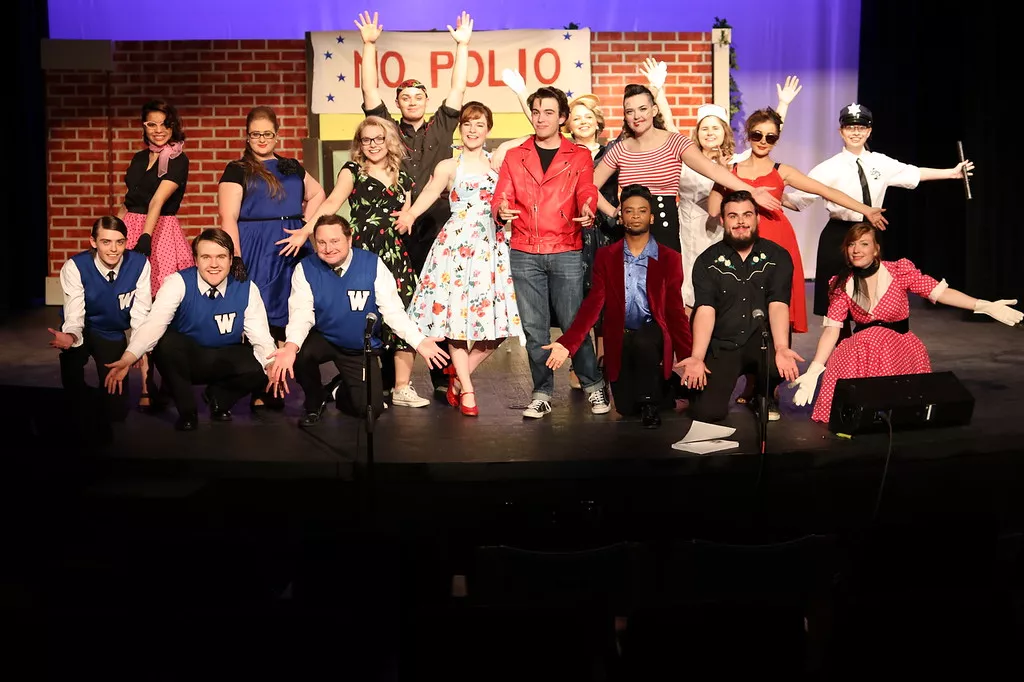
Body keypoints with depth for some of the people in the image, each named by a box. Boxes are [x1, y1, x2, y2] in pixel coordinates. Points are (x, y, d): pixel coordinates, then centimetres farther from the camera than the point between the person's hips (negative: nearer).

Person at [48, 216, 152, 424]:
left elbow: (140, 312, -17)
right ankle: (81, 401, -2)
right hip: (83, 329, -1)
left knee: (116, 412, -1)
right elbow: (74, 315, -27)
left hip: (113, 334, 1)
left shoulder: (139, 264, -19)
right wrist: (70, 336, -50)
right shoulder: (75, 267, -23)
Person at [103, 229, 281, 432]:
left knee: (259, 368, -29)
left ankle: (218, 397, 7)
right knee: (167, 342, -34)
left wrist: (272, 363, -41)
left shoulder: (246, 289, -12)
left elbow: (260, 334, -18)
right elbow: (155, 322, -31)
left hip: (227, 360, 1)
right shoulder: (178, 283, -17)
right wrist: (127, 359, -47)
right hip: (186, 359, -1)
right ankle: (186, 410, -9)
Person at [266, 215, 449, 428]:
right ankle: (314, 403, 1)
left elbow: (393, 310, -17)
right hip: (323, 339, 0)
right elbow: (301, 313, -22)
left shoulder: (373, 264, -17)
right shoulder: (305, 269, -15)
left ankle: (339, 392, 28)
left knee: (370, 409, -11)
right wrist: (291, 345, -43)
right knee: (300, 354, -34)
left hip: (362, 348, 0)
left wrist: (418, 341, -32)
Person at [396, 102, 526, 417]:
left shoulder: (497, 163, 15)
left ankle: (458, 376, 17)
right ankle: (466, 390, 7)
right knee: (456, 315, -4)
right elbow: (429, 193, -13)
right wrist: (410, 215, -31)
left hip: (492, 246, 3)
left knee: (496, 320, -2)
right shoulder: (448, 167, 3)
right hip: (457, 244, -3)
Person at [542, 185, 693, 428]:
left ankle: (650, 402, -15)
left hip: (653, 333, -2)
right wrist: (566, 343, -19)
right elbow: (594, 303, -5)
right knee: (625, 408, -6)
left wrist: (688, 358, -12)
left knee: (643, 341, -38)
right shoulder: (606, 256, 4)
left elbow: (675, 310, -3)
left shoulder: (670, 258, 0)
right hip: (620, 340, 2)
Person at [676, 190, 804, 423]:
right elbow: (705, 310, -11)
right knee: (706, 412, -18)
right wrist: (697, 357, -27)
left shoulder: (778, 257, 0)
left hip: (760, 341, 0)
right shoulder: (708, 261, 0)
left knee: (777, 363, -36)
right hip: (721, 345, 0)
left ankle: (765, 395, 3)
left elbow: (778, 305, -12)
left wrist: (781, 348, -31)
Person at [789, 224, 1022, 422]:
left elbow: (939, 292, -8)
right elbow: (831, 329, -7)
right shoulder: (842, 285, 0)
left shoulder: (899, 271, -3)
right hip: (860, 349, 1)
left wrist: (986, 306, -19)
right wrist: (813, 371, -20)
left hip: (900, 347, -1)